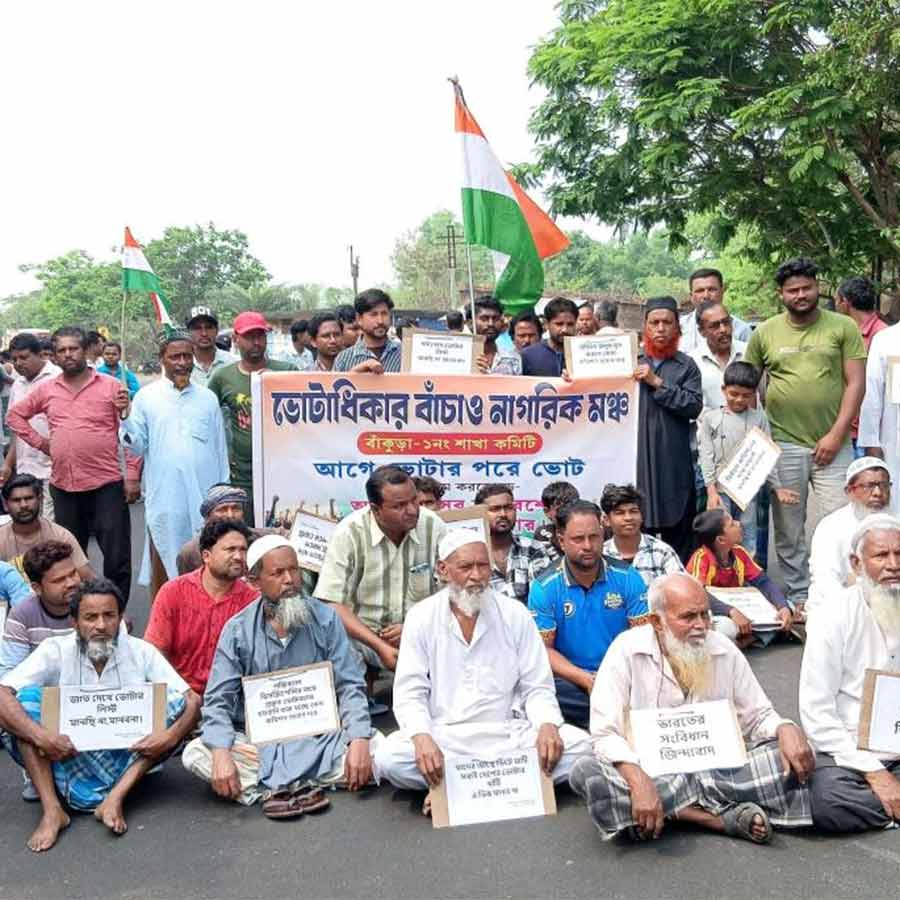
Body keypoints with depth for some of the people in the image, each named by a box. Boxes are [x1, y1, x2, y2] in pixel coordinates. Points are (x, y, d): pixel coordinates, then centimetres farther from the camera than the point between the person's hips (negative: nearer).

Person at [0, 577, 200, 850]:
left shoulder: (141, 652, -3)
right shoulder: (56, 650, -6)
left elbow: (192, 700, -6)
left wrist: (171, 735, -26)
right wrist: (40, 736, -33)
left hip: (128, 758, 1)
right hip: (68, 759, -1)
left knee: (177, 703, -17)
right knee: (26, 697, -19)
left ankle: (115, 798, -26)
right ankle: (51, 810, -25)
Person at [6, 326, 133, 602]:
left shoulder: (111, 386, -2)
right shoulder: (47, 390, 9)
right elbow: (15, 414, 22)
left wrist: (132, 476, -10)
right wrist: (39, 442, 10)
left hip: (106, 485, -4)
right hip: (63, 486, 4)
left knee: (117, 557, -2)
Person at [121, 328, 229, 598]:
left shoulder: (208, 398, 8)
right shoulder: (146, 397, 3)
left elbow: (220, 450, 11)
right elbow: (137, 447, 0)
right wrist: (125, 417, -16)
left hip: (204, 497, 2)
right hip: (163, 498, -1)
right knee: (162, 566, 6)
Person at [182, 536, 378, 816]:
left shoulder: (325, 619, -2)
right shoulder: (237, 630, -3)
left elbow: (350, 687, -3)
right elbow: (218, 699, -6)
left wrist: (359, 740, -20)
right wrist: (222, 754, -24)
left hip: (318, 738, 0)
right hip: (258, 743, 0)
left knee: (376, 747, -25)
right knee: (195, 754, -23)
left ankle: (267, 786, -23)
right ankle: (301, 787, -29)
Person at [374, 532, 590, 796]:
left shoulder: (515, 614, 4)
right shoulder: (421, 617, 1)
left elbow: (537, 687, 5)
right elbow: (410, 693, -3)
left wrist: (548, 726, -18)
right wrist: (422, 738, -24)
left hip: (508, 733, 2)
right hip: (444, 736, -1)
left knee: (579, 745, -22)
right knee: (388, 758, -30)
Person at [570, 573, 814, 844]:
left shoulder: (725, 651, 2)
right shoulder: (627, 650, -10)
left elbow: (758, 717, 10)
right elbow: (606, 733, -16)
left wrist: (786, 729, -15)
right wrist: (639, 781, -34)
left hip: (716, 769, 2)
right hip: (652, 772, -2)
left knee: (791, 757, -17)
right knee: (586, 773, -33)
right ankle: (722, 818, -25)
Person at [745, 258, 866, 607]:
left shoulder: (843, 327, 1)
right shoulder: (765, 333, 5)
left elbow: (855, 383, -2)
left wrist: (836, 435, -10)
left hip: (832, 444, -1)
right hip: (783, 446, 1)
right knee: (789, 529, 9)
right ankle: (798, 595, 23)